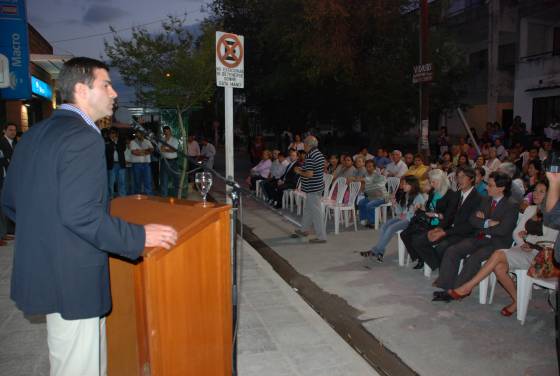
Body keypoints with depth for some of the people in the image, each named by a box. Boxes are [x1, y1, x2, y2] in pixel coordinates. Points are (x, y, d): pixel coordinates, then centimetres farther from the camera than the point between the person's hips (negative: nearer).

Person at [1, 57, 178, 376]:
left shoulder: (35, 134, 10)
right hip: (73, 278, -9)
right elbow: (80, 213, -26)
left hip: (40, 269, 9)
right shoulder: (83, 137, -18)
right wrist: (139, 237, -17)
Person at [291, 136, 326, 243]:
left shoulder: (310, 157, -21)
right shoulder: (319, 154, 9)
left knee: (316, 212, -3)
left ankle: (321, 237, 4)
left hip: (313, 188, -10)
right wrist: (302, 169, 15)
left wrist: (299, 172, -9)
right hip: (318, 185, 10)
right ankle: (304, 230, 37)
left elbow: (309, 174, -26)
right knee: (307, 208, 22)